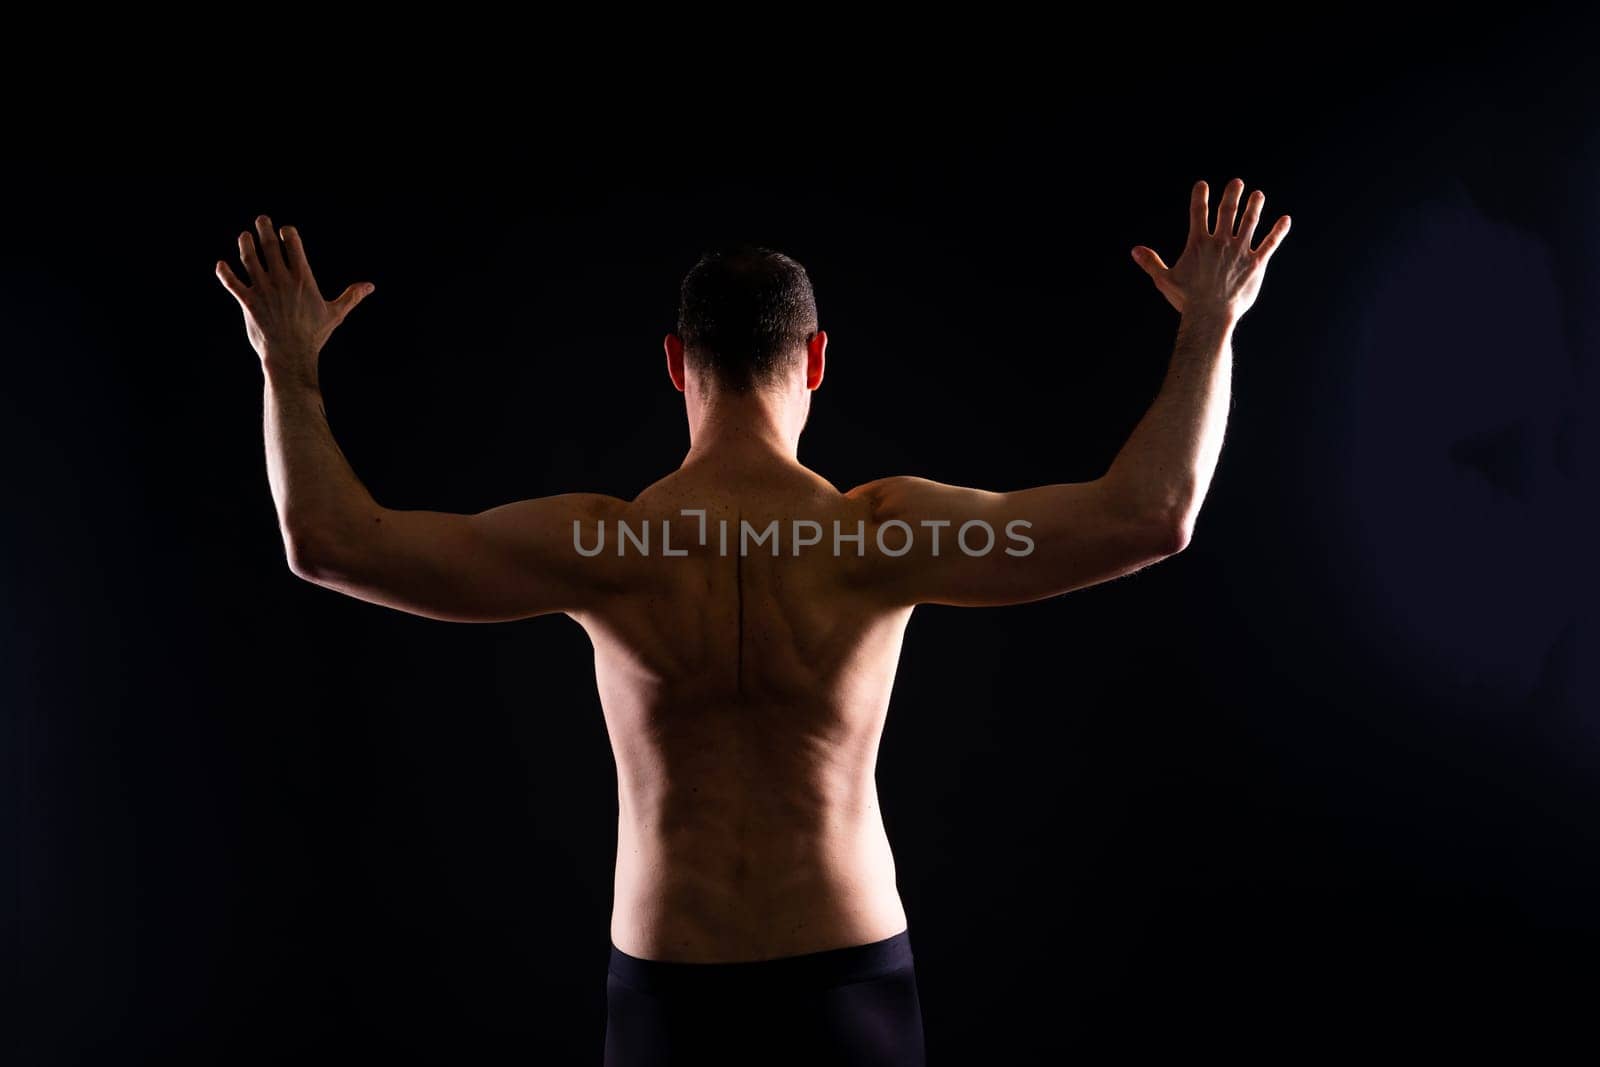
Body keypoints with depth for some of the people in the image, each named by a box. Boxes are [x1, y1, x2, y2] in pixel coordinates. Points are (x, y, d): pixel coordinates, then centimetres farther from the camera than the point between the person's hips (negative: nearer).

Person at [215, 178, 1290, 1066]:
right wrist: (1211, 326, -7)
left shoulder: (601, 547, -15)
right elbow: (1152, 517, -18)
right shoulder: (880, 533, -17)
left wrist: (290, 364, 0)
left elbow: (328, 539, -13)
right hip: (848, 981, 0)